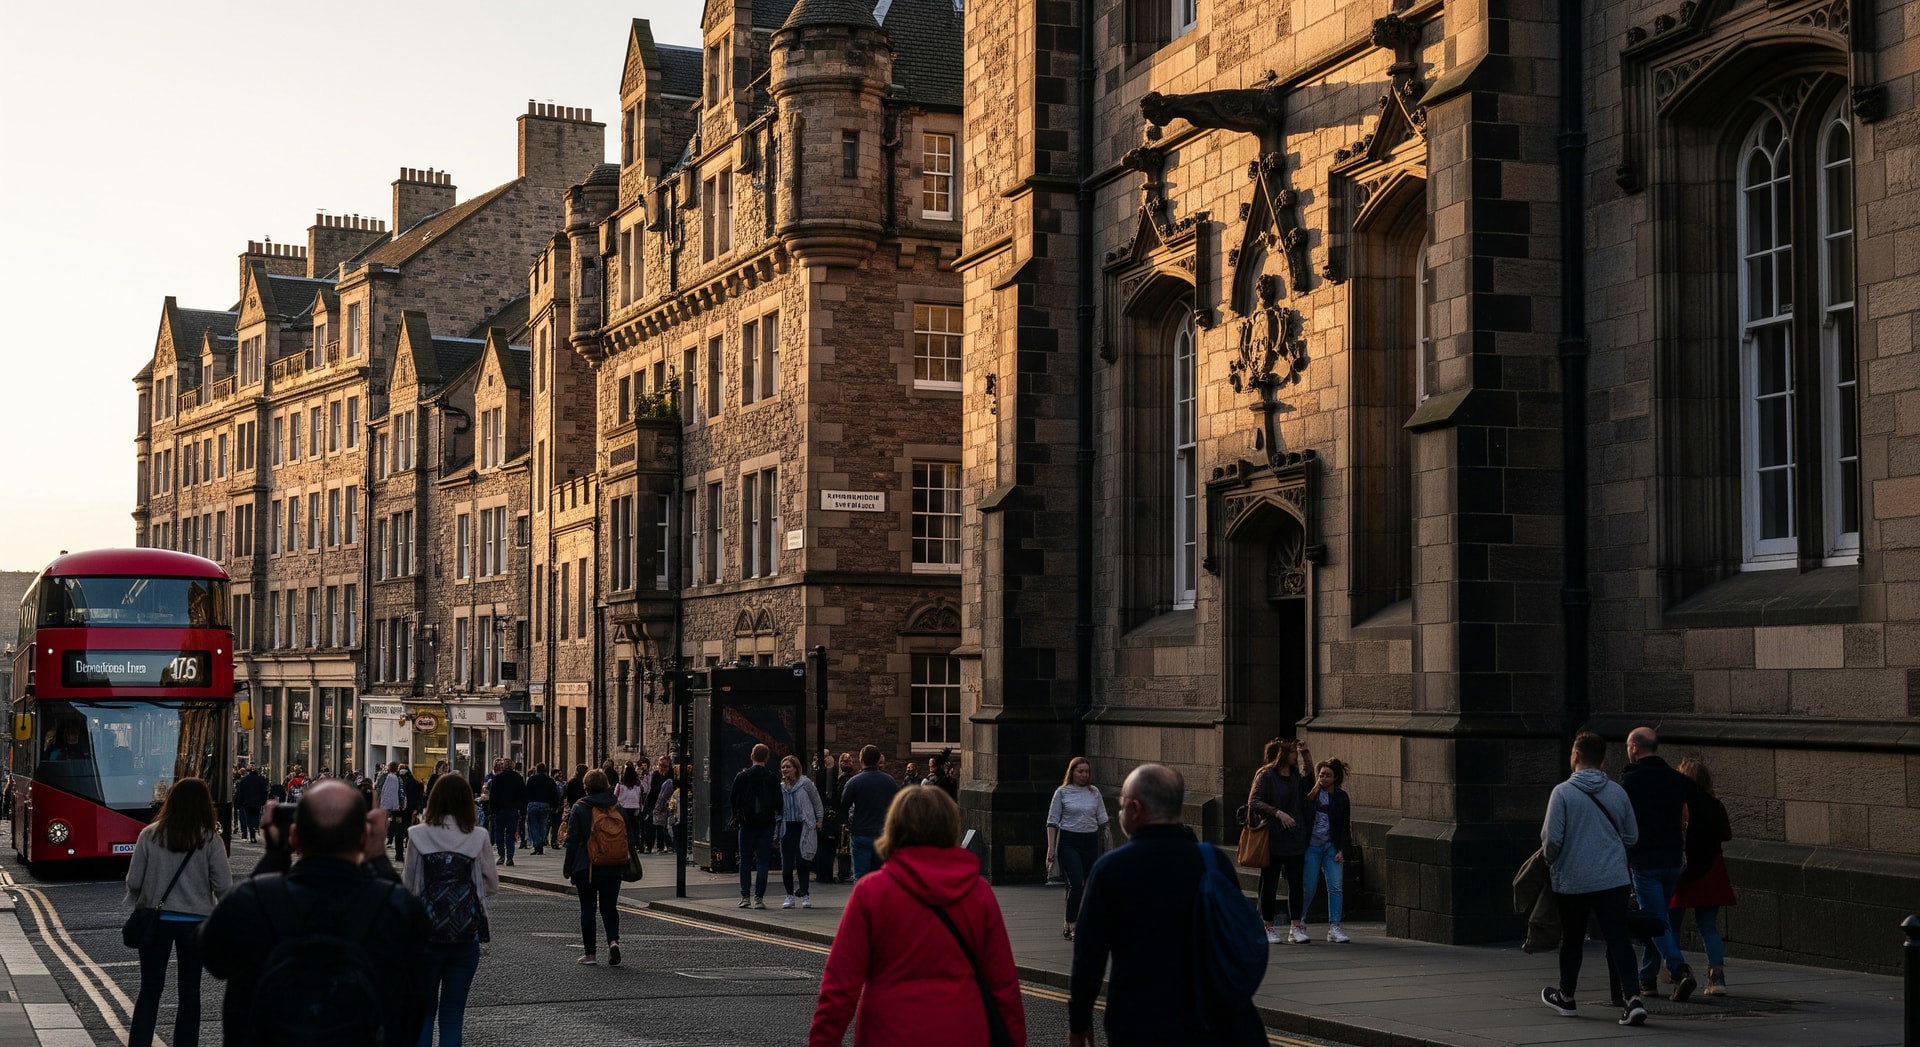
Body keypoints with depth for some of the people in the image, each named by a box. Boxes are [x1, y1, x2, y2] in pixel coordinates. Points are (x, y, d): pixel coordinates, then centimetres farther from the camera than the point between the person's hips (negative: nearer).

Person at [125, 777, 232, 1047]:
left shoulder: (150, 835, -6)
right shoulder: (210, 839, -8)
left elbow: (134, 881, -3)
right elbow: (224, 886, -9)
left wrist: (137, 907, 16)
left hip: (155, 920, 1)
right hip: (195, 922, -1)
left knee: (150, 989, 10)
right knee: (189, 990, 10)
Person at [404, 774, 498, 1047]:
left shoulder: (419, 835, -7)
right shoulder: (478, 837, -6)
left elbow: (407, 885, -1)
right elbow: (492, 885, 2)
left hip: (425, 935, 0)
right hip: (465, 937, 0)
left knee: (424, 1009, 14)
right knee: (452, 1014, 8)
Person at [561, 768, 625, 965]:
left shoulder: (579, 809, -5)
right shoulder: (617, 808, 5)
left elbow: (572, 840, -6)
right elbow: (628, 838, 8)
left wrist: (567, 867, 1)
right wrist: (625, 865, 17)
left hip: (586, 867, -3)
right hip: (613, 867, 3)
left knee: (587, 908, 7)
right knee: (609, 906, 9)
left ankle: (590, 953, 9)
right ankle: (613, 940, -15)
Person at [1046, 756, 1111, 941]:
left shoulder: (1094, 792, 9)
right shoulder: (1062, 792, 0)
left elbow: (1102, 820, 14)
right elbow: (1052, 822, 0)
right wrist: (1051, 847, -5)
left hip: (1090, 842, 4)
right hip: (1068, 842, -4)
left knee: (1089, 885, 4)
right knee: (1076, 883, -15)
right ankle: (1068, 925, -7)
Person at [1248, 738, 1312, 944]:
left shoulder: (1297, 776, 12)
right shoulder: (1266, 776, -5)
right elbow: (1253, 803, -11)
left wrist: (1305, 754, 15)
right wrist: (1278, 813, -20)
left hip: (1295, 840, 5)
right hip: (1272, 840, -5)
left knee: (1297, 884, -1)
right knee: (1269, 885, 4)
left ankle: (1295, 927, 2)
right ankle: (1268, 928, 13)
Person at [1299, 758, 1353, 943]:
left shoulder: (1341, 797, 7)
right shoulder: (1311, 793, 1)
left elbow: (1345, 826, 9)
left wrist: (1341, 850, -1)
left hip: (1332, 847, 2)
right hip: (1311, 846, -2)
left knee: (1336, 887, -5)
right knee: (1308, 888, 0)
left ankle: (1333, 928, -3)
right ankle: (1299, 922, 21)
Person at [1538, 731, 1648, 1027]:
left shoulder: (1563, 792, -11)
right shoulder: (1617, 792, 2)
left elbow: (1551, 838, -13)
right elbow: (1632, 836, 10)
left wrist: (1549, 859, 8)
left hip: (1571, 880, -2)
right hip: (1613, 879, 2)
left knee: (1572, 939, 14)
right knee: (1618, 938, -1)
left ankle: (1566, 997, 31)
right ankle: (1632, 999, -15)